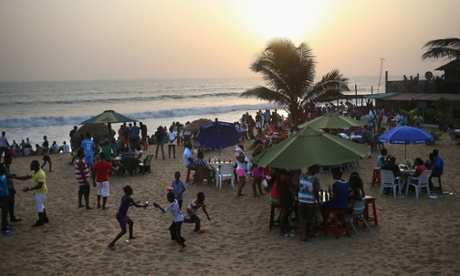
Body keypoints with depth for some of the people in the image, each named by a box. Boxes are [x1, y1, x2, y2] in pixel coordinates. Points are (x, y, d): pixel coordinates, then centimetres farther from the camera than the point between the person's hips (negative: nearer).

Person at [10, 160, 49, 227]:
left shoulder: (41, 174, -29)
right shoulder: (33, 172, 2)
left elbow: (40, 185, -30)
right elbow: (26, 177, 9)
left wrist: (29, 189, -34)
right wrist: (16, 177, -1)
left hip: (41, 192, -10)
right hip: (38, 191, 10)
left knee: (39, 206, 1)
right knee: (41, 205, 20)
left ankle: (40, 221, 14)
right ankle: (45, 218, 33)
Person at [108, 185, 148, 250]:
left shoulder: (124, 197, 6)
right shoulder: (129, 198, -20)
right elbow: (136, 205, -11)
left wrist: (134, 203, 21)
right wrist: (144, 205, 4)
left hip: (123, 215, 10)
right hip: (121, 216, -10)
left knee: (131, 223, 29)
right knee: (124, 231, -13)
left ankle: (131, 236, 50)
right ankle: (111, 244, -14)